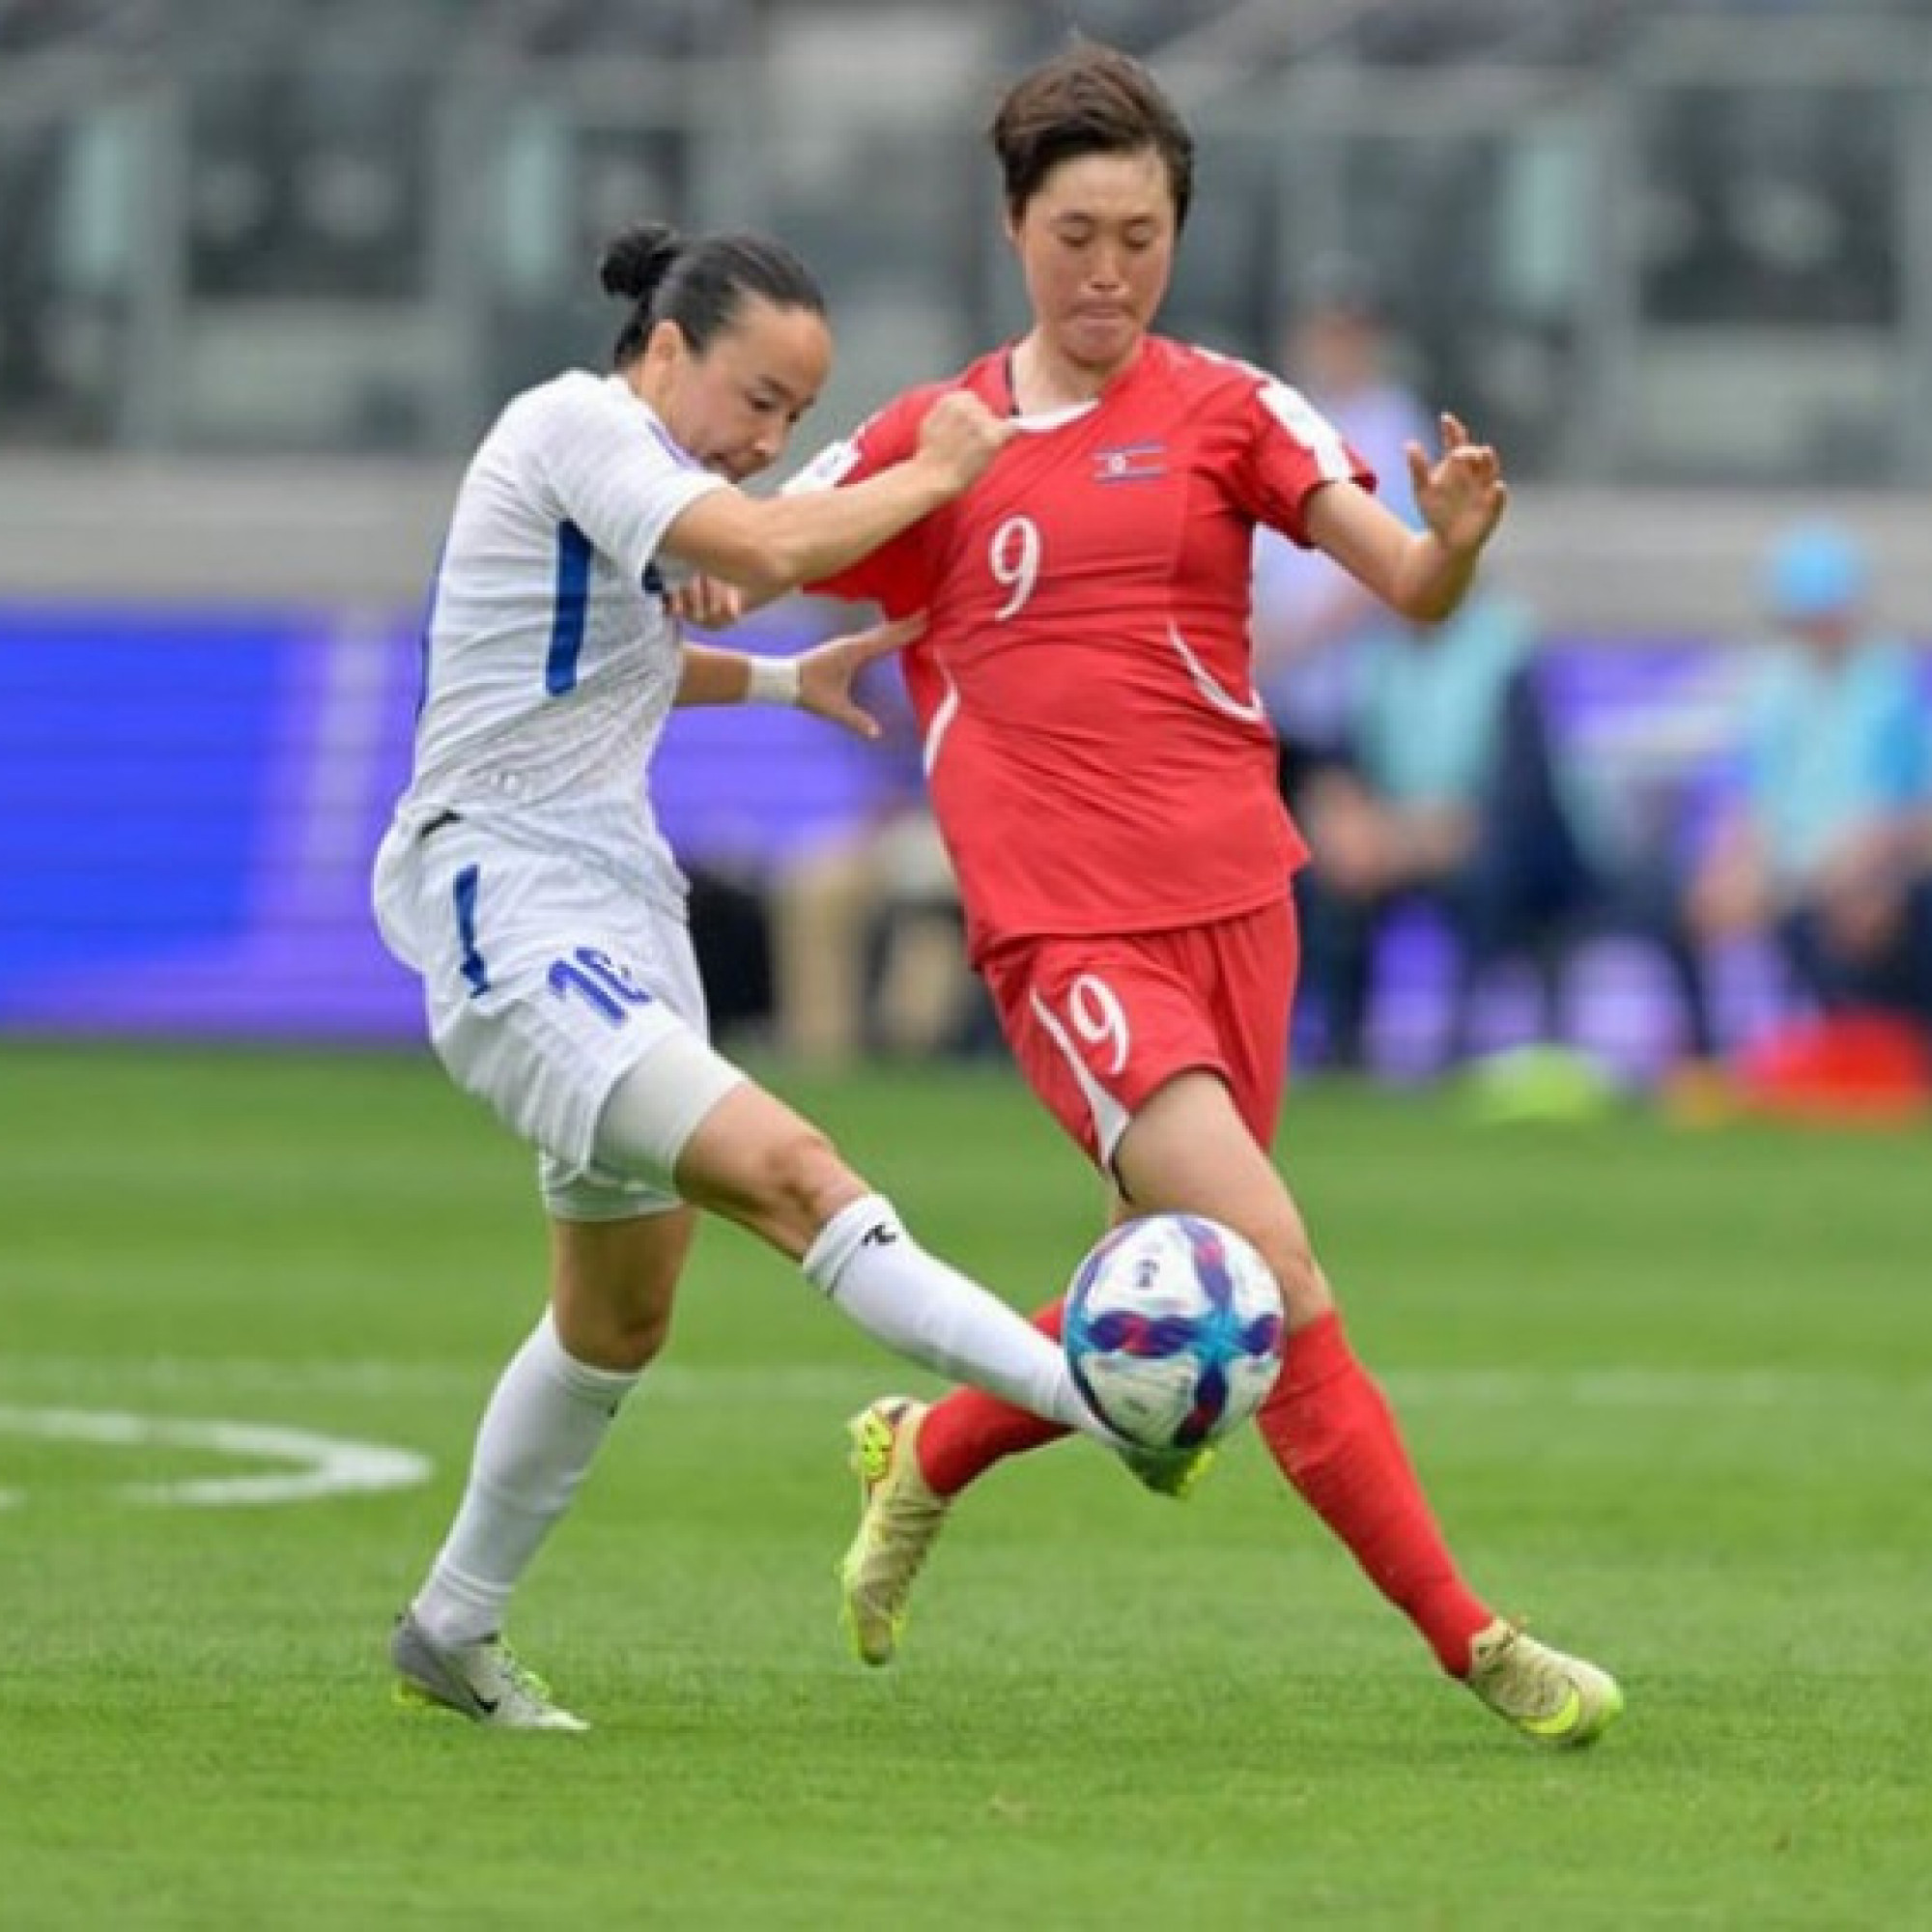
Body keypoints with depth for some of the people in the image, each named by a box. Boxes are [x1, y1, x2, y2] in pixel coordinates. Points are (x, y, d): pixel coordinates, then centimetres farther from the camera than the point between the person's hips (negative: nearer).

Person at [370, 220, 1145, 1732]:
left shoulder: (631, 466, 18)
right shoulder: (576, 425, -12)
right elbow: (767, 549, -27)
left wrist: (783, 682, 24)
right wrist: (930, 476, -13)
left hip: (621, 917, 11)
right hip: (510, 913, -11)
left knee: (623, 1319, 18)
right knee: (785, 1171, -27)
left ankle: (455, 1631, 31)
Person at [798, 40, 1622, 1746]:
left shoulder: (1225, 409, 6)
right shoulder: (936, 441, 7)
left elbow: (1411, 594, -3)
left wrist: (1454, 545, -27)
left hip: (1233, 900, 3)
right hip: (1065, 932, -3)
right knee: (1273, 1269, -17)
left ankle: (925, 1454, 37)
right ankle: (1474, 1647, -14)